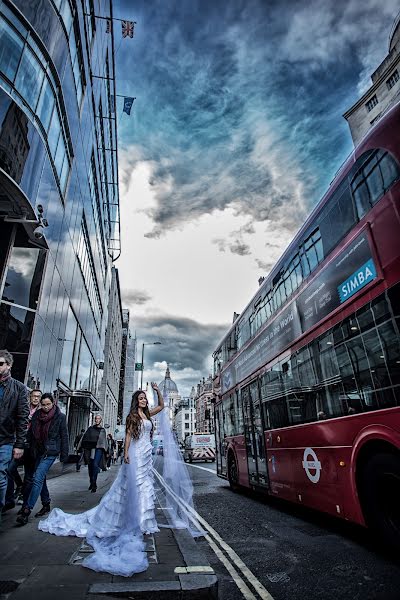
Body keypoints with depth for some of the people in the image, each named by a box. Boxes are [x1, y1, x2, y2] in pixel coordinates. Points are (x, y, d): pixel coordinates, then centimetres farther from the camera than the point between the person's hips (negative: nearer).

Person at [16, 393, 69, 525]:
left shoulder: (60, 417, -8)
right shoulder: (36, 415, 3)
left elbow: (64, 437, -4)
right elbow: (30, 433, 10)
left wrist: (64, 454, -5)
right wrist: (30, 449, 6)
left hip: (50, 452, -5)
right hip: (38, 451, 5)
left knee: (38, 478, -14)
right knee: (41, 478, 14)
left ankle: (27, 510, -12)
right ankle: (46, 505, 30)